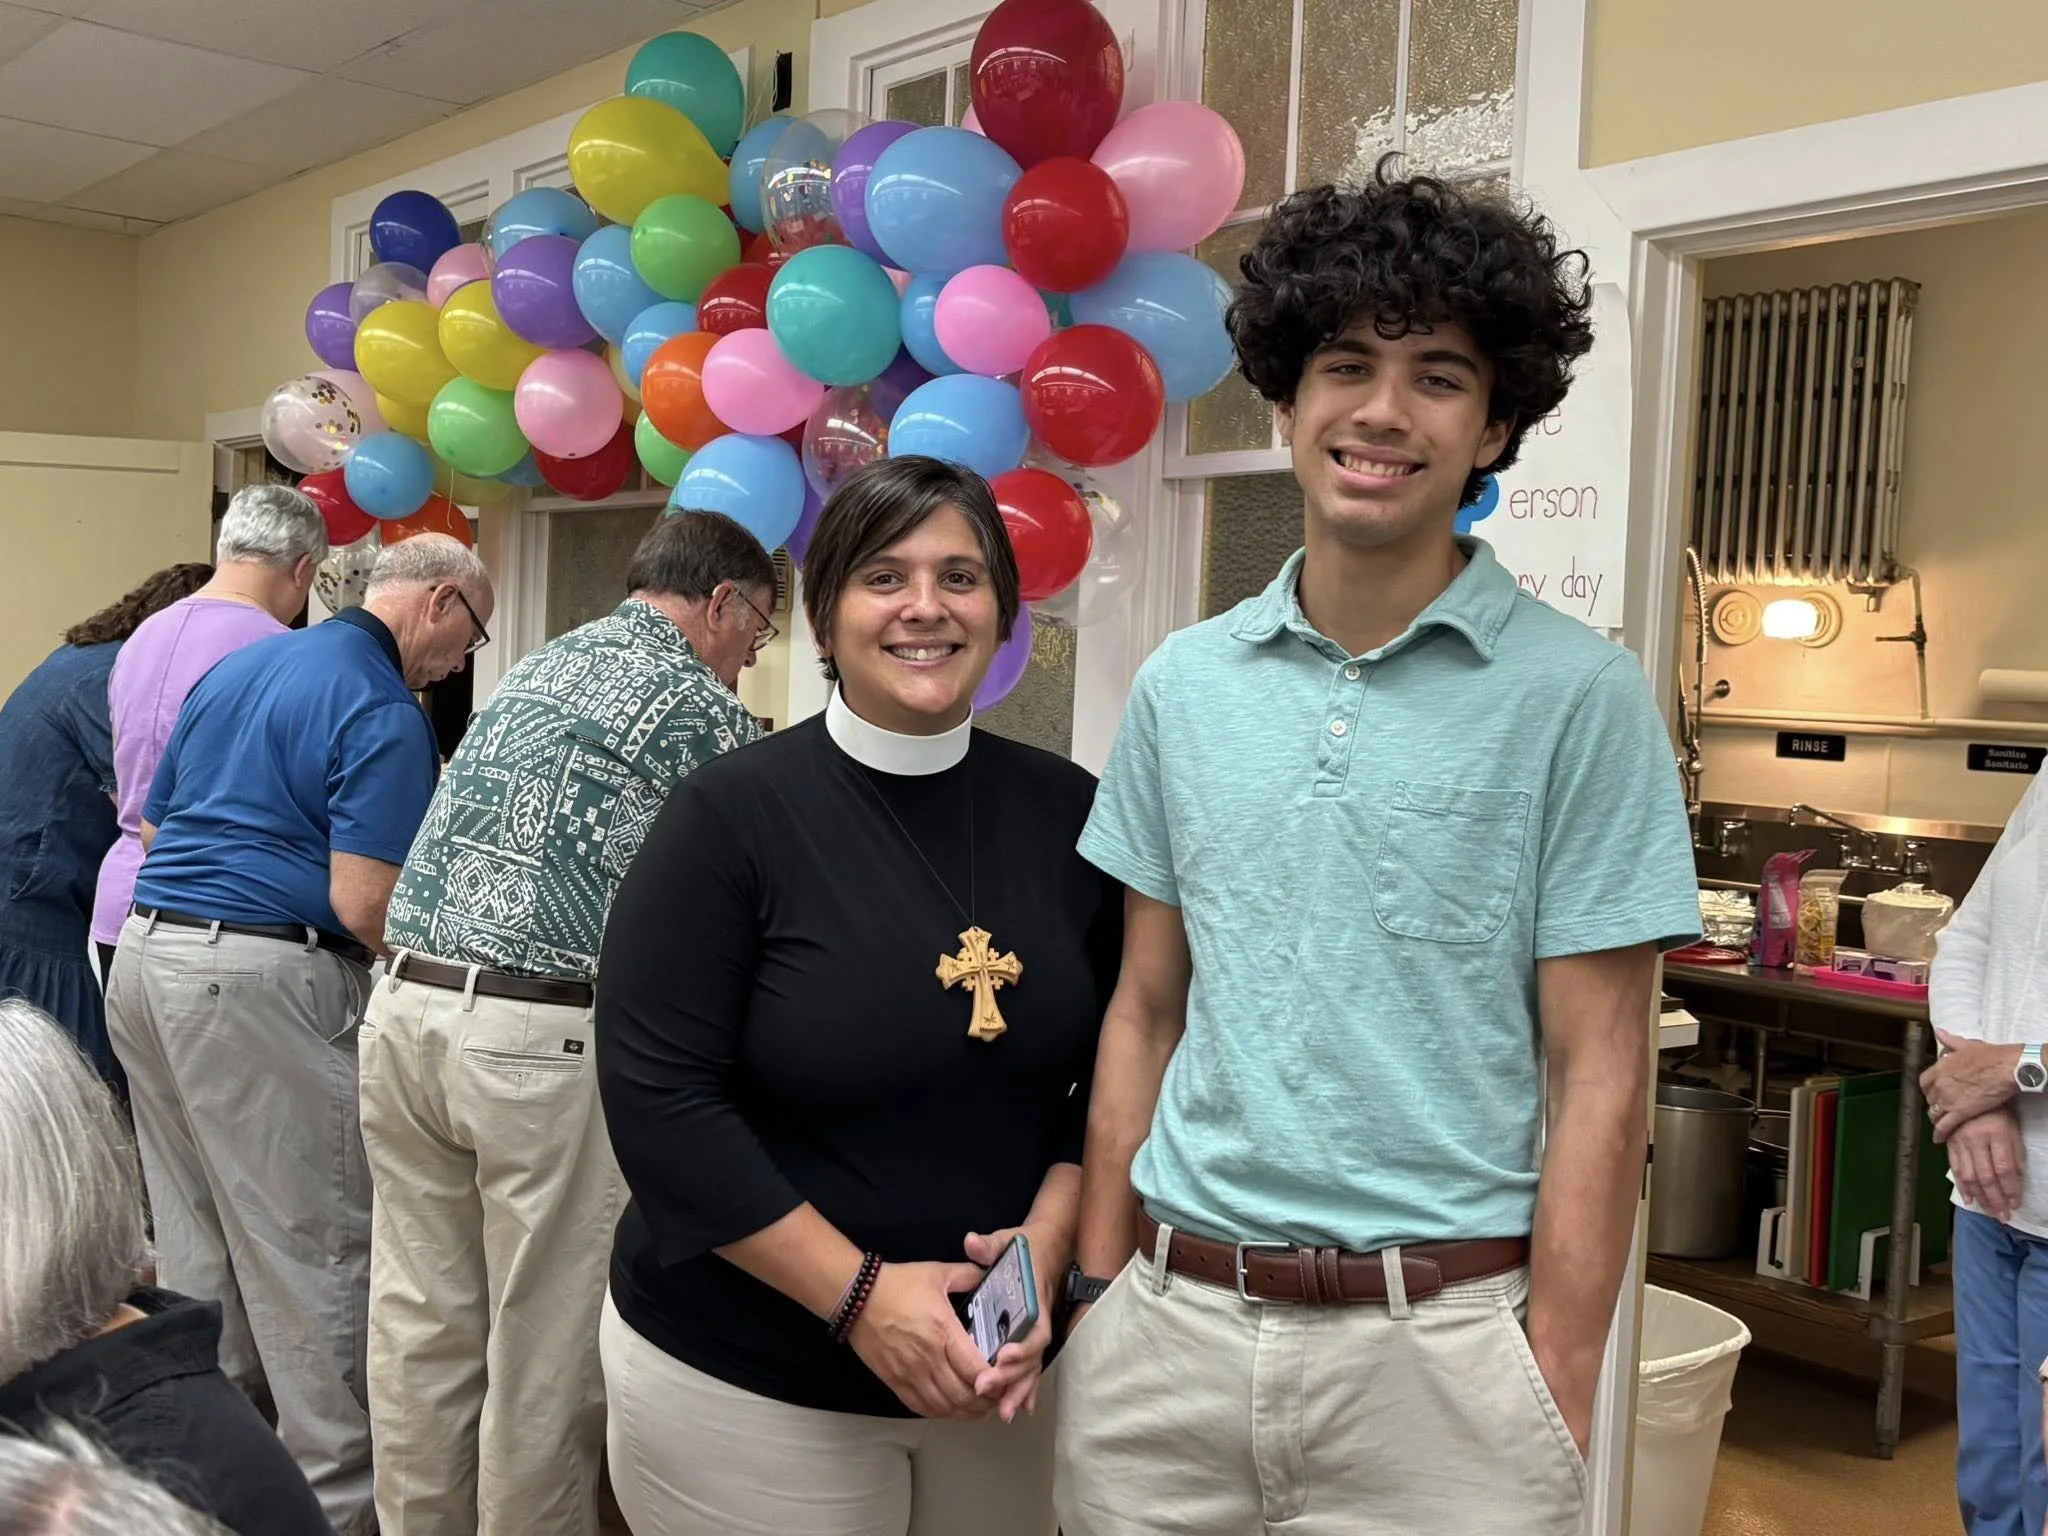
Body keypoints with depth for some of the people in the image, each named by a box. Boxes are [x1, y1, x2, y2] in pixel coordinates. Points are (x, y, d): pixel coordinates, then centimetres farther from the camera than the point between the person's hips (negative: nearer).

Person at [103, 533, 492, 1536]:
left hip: (145, 954, 9)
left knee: (197, 1239, 19)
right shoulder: (385, 711, -11)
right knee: (315, 1248, 2)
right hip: (258, 980, -9)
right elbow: (363, 904, -19)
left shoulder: (237, 666, 16)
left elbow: (155, 823, 22)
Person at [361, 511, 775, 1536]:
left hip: (407, 1005, 8)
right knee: (547, 1345, 6)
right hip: (544, 1038, -7)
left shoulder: (541, 666, 19)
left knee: (420, 1323, 14)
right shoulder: (698, 707, -4)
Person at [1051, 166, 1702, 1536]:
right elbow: (1144, 1013, 9)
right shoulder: (1182, 685, 4)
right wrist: (1101, 1290, 7)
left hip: (1436, 1343, -3)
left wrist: (1556, 1398, -9)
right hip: (1168, 1324, 4)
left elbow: (1599, 1079, -7)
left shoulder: (1578, 696, -7)